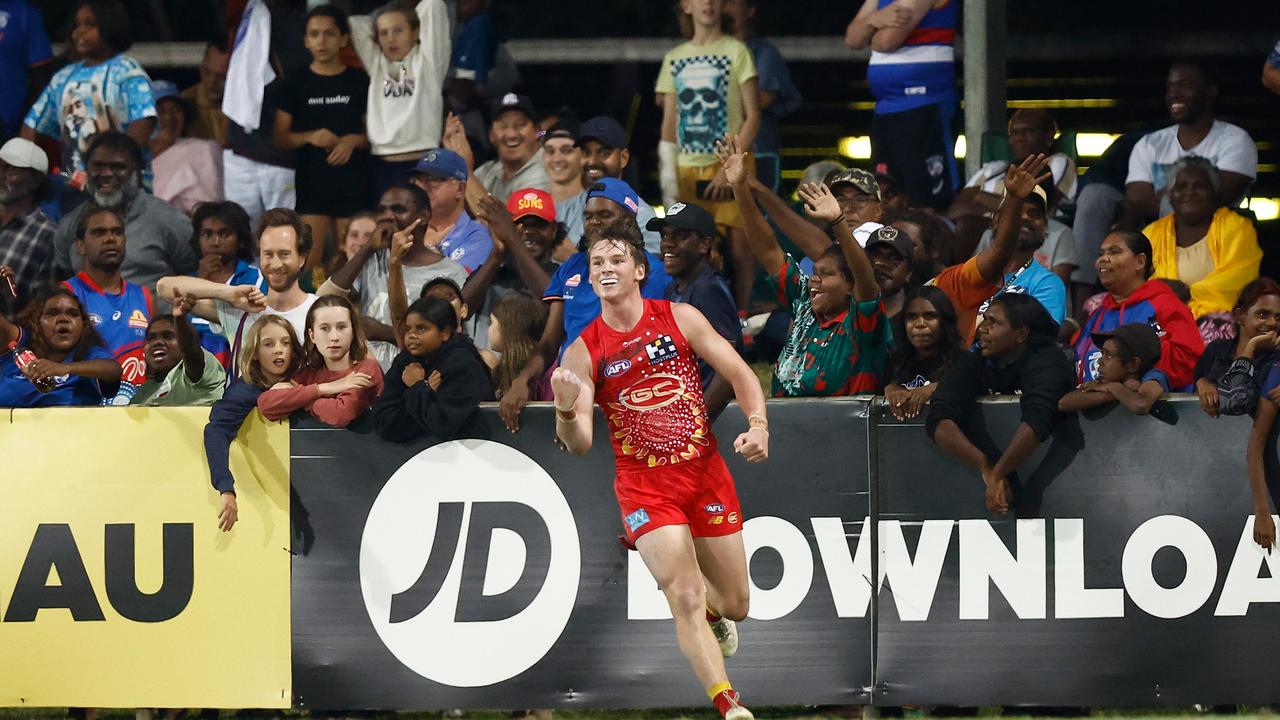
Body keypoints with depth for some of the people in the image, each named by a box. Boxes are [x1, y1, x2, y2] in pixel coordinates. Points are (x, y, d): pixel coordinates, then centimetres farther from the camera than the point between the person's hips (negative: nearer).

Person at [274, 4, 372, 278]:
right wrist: (310, 137, -12)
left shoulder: (360, 82, 7)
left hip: (352, 181, 0)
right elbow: (279, 136, 6)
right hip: (311, 180, 0)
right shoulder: (295, 84, 6)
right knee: (311, 258, -10)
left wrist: (354, 141, -11)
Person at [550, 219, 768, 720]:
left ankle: (712, 612, 47)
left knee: (734, 604, 10)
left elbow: (738, 373, 2)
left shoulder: (679, 318, -3)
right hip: (644, 485, -2)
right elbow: (580, 445, -10)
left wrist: (758, 424, -15)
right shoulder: (583, 352, -5)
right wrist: (566, 412, -32)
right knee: (686, 600, -17)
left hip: (705, 471, 2)